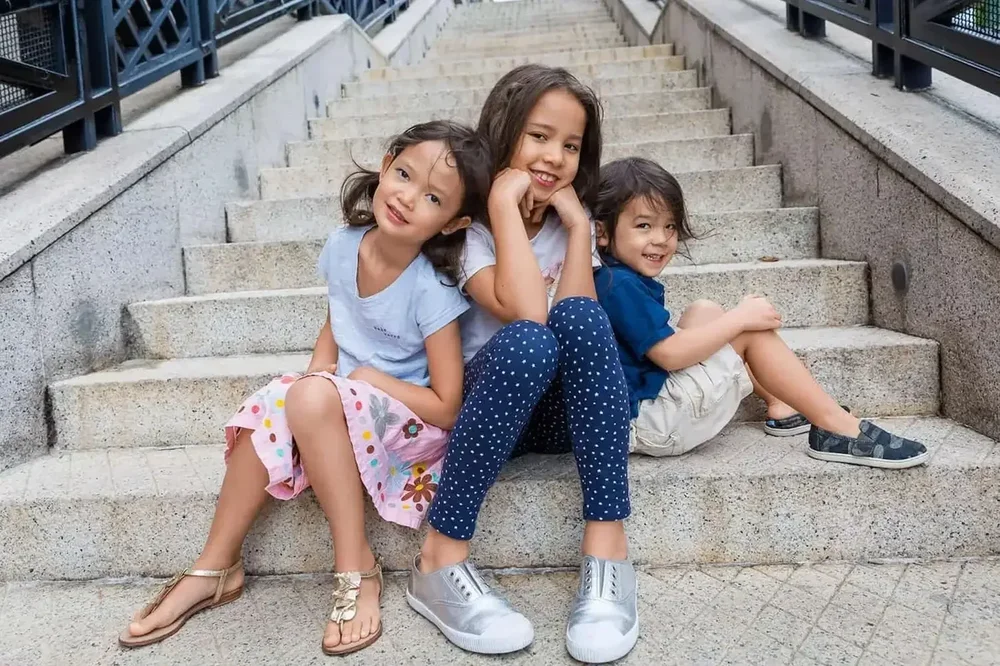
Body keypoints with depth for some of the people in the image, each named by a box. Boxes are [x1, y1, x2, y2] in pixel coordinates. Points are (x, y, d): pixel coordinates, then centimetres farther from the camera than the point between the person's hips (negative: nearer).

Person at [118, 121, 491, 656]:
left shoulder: (432, 291, -23)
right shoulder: (344, 246, -7)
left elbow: (447, 408, -19)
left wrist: (367, 376, -17)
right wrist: (317, 376, -6)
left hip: (412, 422, -6)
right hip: (340, 407, 6)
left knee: (314, 397, -32)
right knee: (269, 410, -20)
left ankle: (356, 568, -18)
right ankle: (216, 567, -1)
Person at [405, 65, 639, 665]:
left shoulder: (572, 220, 7)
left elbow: (579, 322, -11)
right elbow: (524, 312, -26)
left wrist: (578, 223, -13)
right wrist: (505, 203, -22)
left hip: (565, 409, 3)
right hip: (491, 401, -3)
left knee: (578, 316, -29)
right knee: (527, 342, -36)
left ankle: (608, 545, -30)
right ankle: (442, 559, -27)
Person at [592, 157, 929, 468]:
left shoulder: (623, 281, 11)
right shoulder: (620, 286, -20)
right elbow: (669, 355, -24)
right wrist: (740, 318, -17)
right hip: (650, 424, -10)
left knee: (703, 313, 17)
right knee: (752, 332, -9)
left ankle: (782, 405, 15)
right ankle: (838, 429, -5)